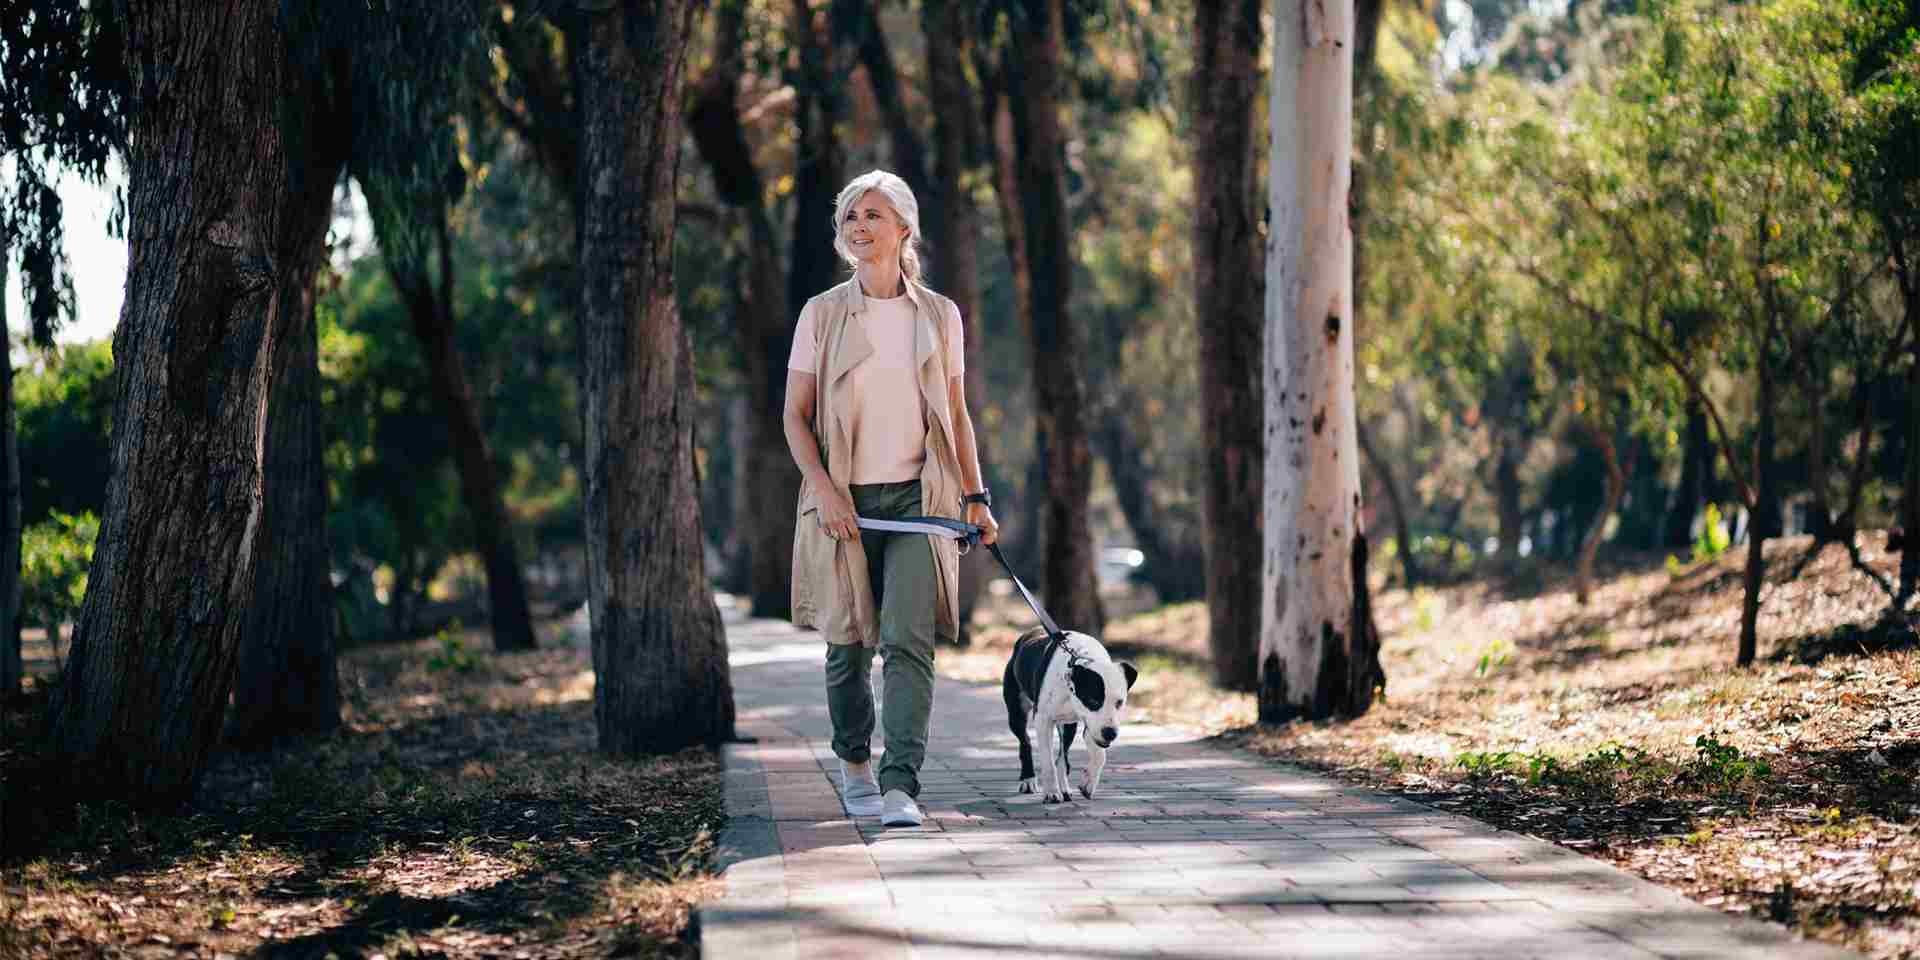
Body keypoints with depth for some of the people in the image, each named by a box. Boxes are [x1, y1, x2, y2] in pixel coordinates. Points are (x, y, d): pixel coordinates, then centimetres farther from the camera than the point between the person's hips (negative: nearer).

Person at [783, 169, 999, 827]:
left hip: (918, 496, 0)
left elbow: (956, 414, 14)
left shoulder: (939, 315, 7)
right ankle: (854, 766, 30)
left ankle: (900, 787, -20)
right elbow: (795, 415, 2)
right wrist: (824, 489, -11)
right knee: (849, 642, 7)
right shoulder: (822, 314, 3)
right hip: (844, 500, 0)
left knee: (909, 641, -14)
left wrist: (976, 496, 6)